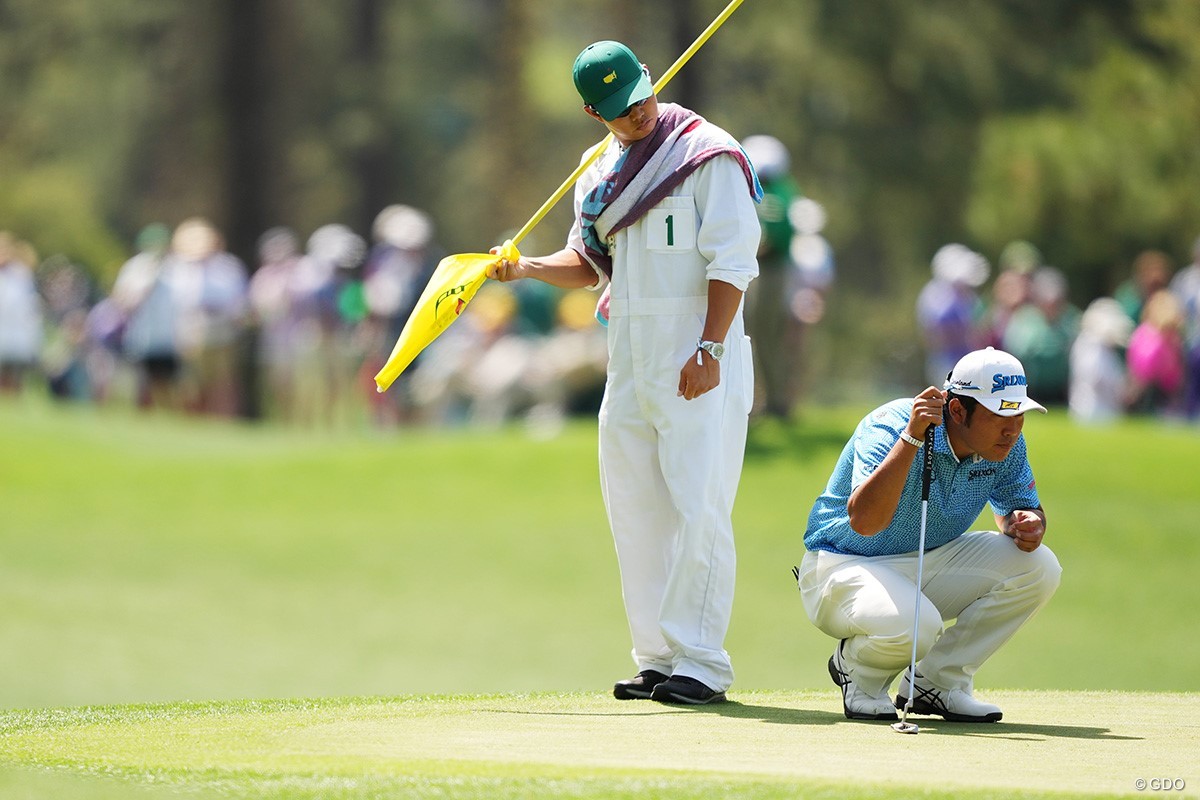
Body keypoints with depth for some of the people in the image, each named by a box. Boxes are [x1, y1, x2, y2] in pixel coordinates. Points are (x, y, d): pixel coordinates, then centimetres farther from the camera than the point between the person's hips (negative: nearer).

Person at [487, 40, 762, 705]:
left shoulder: (709, 156, -6)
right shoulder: (602, 174, 15)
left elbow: (732, 264, -12)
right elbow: (588, 265, 21)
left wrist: (709, 350, -20)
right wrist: (526, 268, 1)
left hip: (698, 360, -7)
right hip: (629, 362, 7)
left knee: (697, 506, -11)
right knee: (635, 512, 7)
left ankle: (700, 662, -10)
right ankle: (657, 661, 13)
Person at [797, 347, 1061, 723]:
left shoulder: (1006, 444, -8)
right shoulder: (889, 427, -27)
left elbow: (1023, 508, 8)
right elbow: (864, 521, -40)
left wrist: (1026, 524, -18)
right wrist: (911, 437, -45)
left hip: (931, 565, 7)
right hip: (845, 565, -7)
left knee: (1037, 566, -14)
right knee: (914, 625, -38)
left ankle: (938, 680, -1)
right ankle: (857, 669, 1)